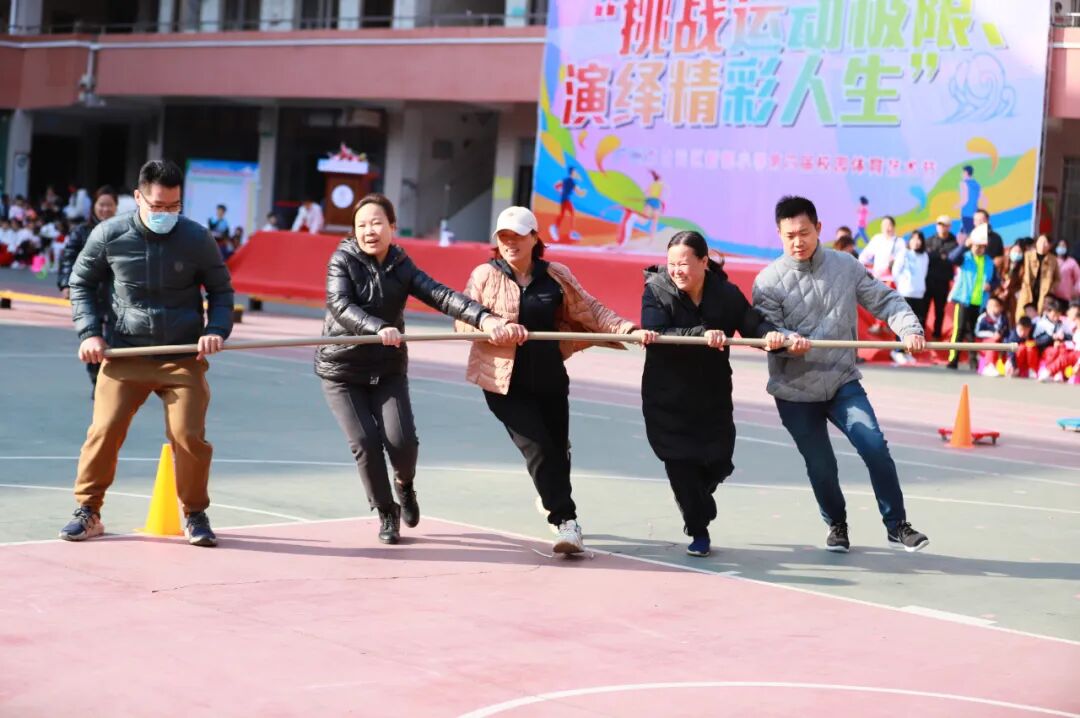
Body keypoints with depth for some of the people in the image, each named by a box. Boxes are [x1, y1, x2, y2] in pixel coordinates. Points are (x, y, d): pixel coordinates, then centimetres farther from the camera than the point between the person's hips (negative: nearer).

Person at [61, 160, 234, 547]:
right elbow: (82, 283, 11)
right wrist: (90, 332, -1)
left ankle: (195, 515, 15)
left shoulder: (197, 238, -5)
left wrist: (216, 330, -9)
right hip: (125, 355, 1)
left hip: (184, 358, 0)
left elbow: (221, 290, 9)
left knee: (189, 436, -7)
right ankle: (88, 512, 11)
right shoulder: (109, 235, -4)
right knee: (104, 430, -8)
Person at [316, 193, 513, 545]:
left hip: (388, 370, 2)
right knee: (365, 443, -12)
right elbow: (340, 305, -26)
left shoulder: (400, 266, -1)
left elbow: (440, 295, -15)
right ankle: (386, 513, 11)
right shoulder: (343, 260, -9)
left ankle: (404, 485, 23)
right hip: (342, 370, -2)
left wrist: (482, 317, -31)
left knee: (402, 441, -12)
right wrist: (379, 328, -43)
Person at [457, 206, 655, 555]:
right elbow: (463, 320, -10)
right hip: (505, 382, -3)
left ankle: (553, 500, 42)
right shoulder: (485, 275, -2)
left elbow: (592, 311, 5)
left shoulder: (556, 276, 4)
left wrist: (628, 330, -7)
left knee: (557, 450, 12)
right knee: (537, 447, -12)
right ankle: (565, 520, -4)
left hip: (550, 379, 3)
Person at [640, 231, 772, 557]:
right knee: (680, 464, -4)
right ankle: (698, 531, 18)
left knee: (718, 463, 6)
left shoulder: (727, 294, -5)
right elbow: (654, 334, -26)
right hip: (667, 399, -2)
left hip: (713, 397, 2)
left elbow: (754, 325, -11)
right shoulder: (656, 290, -12)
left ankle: (696, 504, 42)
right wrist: (702, 334, -40)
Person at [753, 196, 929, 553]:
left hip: (843, 381, 1)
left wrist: (908, 327, -18)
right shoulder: (769, 281, -7)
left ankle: (896, 525, 2)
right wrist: (787, 340, -35)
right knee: (821, 466, 7)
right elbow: (766, 331, -12)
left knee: (874, 446, -14)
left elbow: (884, 299, 0)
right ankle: (836, 524, 35)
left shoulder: (845, 266, -1)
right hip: (796, 392, -1)